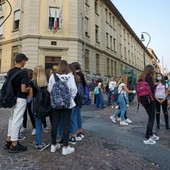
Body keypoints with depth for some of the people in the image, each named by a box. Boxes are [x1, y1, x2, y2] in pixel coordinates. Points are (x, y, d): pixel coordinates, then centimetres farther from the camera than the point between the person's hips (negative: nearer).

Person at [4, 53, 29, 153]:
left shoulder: (10, 71, 6)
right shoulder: (23, 72, -17)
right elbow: (23, 89, -22)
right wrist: (30, 89, -3)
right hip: (20, 99, -8)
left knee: (12, 119, 18)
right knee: (17, 120, 0)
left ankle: (8, 141, 28)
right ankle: (14, 145, 11)